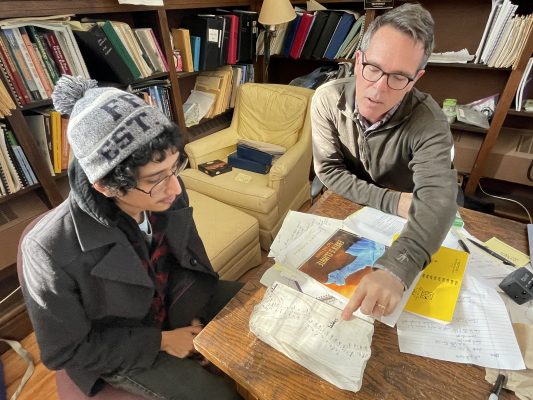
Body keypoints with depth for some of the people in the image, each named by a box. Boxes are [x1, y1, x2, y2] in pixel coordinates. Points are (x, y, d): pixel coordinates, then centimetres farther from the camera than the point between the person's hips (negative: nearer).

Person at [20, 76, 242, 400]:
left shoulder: (168, 196, -21)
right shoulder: (51, 251, -32)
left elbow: (191, 261, -2)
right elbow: (65, 351, -17)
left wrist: (198, 313, -9)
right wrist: (161, 341, -17)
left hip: (179, 301, 4)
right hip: (121, 349, -3)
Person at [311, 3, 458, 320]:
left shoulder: (429, 122, -26)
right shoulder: (328, 98, -20)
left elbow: (437, 200, -39)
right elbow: (328, 170, -17)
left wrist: (394, 269, -56)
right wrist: (391, 201, -25)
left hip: (397, 224, -1)